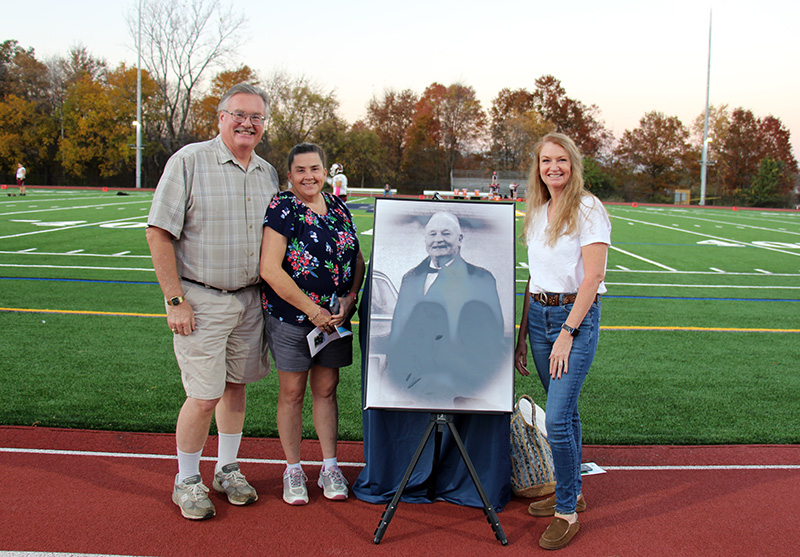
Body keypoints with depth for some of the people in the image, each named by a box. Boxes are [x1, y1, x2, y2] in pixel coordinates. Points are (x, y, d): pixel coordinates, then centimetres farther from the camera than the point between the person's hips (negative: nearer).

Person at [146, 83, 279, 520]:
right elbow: (158, 234, -11)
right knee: (204, 397, -4)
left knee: (236, 386, 14)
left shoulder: (267, 173, 9)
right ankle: (187, 482, 16)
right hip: (201, 300, -5)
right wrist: (175, 300, -14)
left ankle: (228, 470, 31)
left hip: (250, 299, 6)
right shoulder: (189, 161, -9)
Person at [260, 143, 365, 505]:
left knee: (326, 389, 11)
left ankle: (330, 468, 22)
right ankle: (293, 471, 20)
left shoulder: (338, 207, 7)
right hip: (291, 316, -4)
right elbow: (270, 269, -18)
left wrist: (350, 298, -5)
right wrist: (313, 310, -17)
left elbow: (357, 258, 13)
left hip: (335, 317, 4)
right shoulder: (282, 209, -10)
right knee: (292, 392, 6)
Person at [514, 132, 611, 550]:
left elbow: (593, 276, -13)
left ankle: (566, 512, 4)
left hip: (576, 315, -6)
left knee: (557, 418, -10)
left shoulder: (588, 209, -7)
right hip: (538, 313, 6)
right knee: (564, 410, 15)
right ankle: (571, 493, 29)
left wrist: (567, 333, -18)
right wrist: (523, 335, 13)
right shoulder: (537, 213, 13)